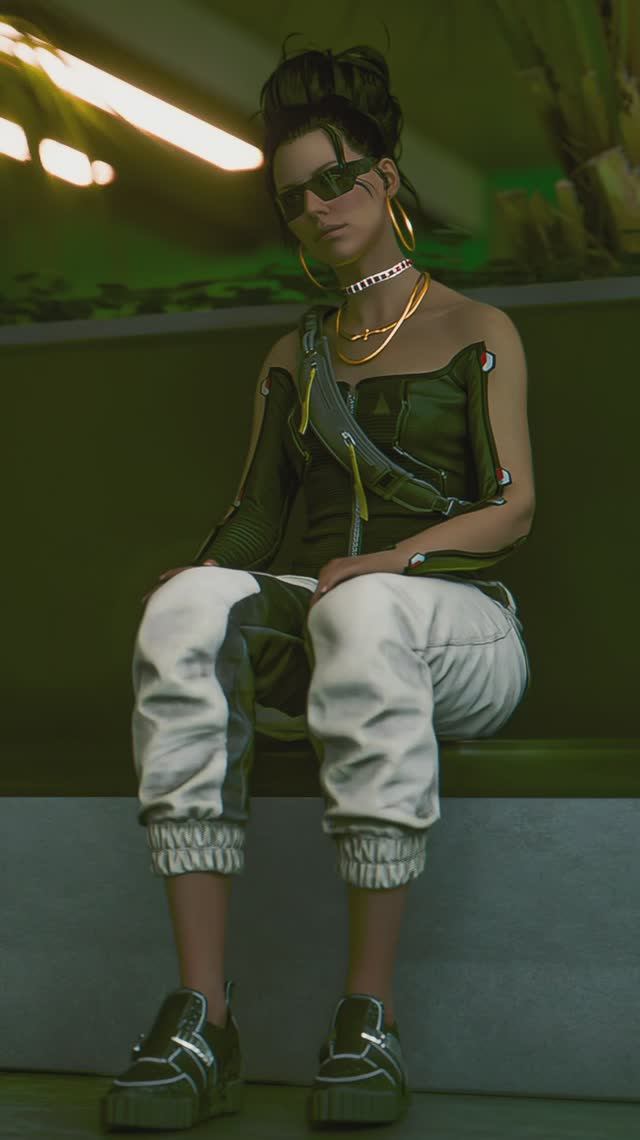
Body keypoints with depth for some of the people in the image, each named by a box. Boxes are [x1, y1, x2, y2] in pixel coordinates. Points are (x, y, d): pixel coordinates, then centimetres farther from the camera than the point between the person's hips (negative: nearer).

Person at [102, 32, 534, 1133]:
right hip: (318, 632, 3)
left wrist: (382, 562, -18)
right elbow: (256, 515, 18)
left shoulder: (478, 331, 12)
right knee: (189, 605, -34)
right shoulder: (292, 359, 23)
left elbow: (512, 509, 0)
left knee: (364, 612, -42)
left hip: (458, 631, -3)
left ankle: (369, 1019, -40)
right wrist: (208, 568, -7)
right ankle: (200, 1021, -42)